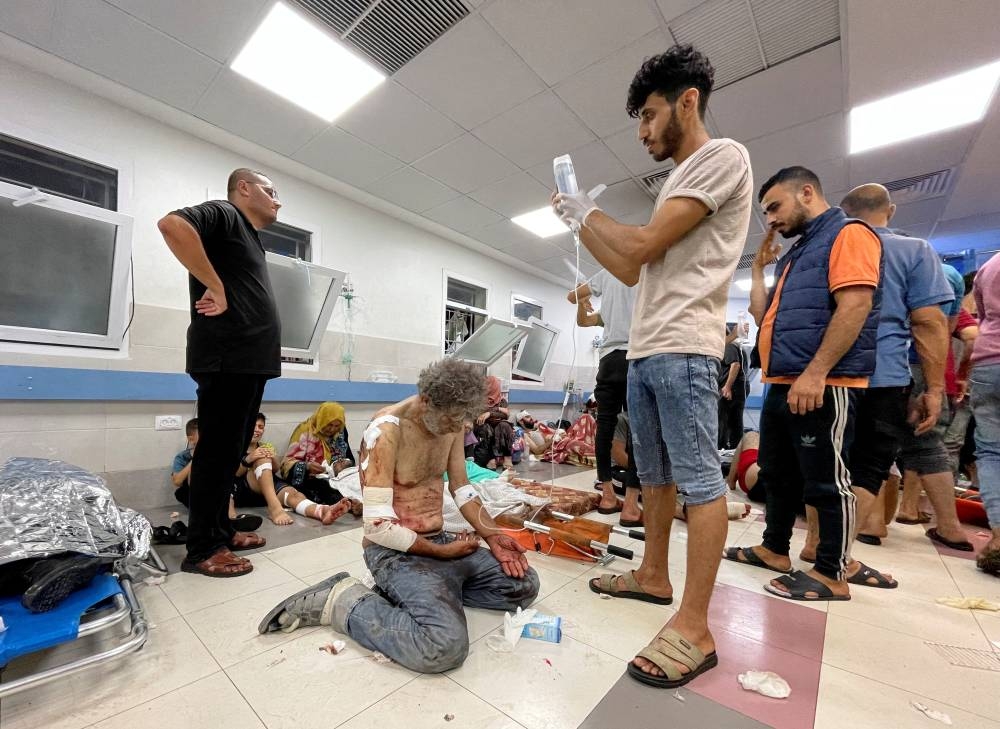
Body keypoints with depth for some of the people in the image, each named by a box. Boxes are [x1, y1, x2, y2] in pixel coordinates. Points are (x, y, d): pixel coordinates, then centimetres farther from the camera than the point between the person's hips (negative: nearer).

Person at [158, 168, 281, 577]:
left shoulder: (248, 236, 26)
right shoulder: (223, 214, 0)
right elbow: (171, 225, -22)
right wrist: (216, 287, -18)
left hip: (249, 359, 9)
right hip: (228, 358, -9)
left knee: (232, 451, 13)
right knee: (217, 450, -4)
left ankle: (220, 531, 24)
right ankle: (202, 549, 6)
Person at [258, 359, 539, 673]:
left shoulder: (451, 424, 0)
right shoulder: (387, 431, -23)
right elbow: (378, 526, -23)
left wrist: (492, 535, -4)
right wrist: (444, 552, -15)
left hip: (438, 539, 8)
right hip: (394, 550, -8)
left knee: (525, 585, 6)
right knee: (445, 645, -30)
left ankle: (417, 592, 9)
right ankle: (345, 601, -6)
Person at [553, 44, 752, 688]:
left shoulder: (722, 157, -2)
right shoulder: (679, 182, 26)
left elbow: (641, 246, -14)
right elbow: (633, 271, 22)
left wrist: (588, 209, 4)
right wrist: (579, 221, 20)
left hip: (681, 351, -10)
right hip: (644, 352, 10)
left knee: (699, 480, -5)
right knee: (653, 474, 14)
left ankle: (694, 628, 4)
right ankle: (654, 576, 29)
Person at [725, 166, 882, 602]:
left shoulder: (848, 234, -4)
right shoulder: (795, 255, 23)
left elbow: (855, 306, -18)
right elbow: (764, 317, 21)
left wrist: (815, 373, -25)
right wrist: (759, 268, 18)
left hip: (821, 386, -9)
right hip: (782, 386, 9)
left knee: (826, 480, 0)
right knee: (778, 473, 15)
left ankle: (832, 574, 13)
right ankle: (774, 549, 28)